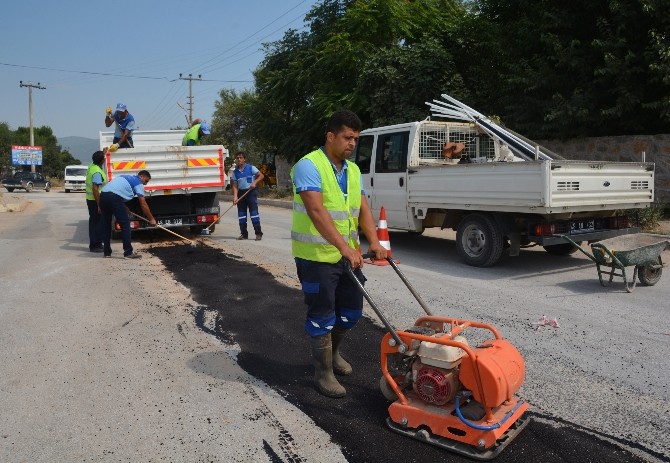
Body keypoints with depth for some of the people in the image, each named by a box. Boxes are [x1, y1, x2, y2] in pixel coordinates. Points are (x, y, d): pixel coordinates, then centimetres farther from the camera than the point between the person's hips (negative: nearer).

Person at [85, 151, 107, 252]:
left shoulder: (91, 166, 6)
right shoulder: (97, 172, -22)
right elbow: (95, 189, -27)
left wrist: (104, 152, 40)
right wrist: (99, 205, -25)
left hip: (90, 199, 10)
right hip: (96, 200, -10)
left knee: (93, 221, 16)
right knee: (97, 223, -4)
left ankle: (93, 244, 24)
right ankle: (95, 245, -1)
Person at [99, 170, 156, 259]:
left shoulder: (126, 178, 32)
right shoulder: (138, 183, 10)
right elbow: (143, 204, 7)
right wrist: (151, 219, 13)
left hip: (103, 195, 8)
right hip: (114, 197, -8)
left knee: (106, 225, 16)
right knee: (125, 224, 1)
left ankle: (107, 252, 22)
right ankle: (128, 252, 1)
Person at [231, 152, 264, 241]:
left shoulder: (251, 168, -3)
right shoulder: (235, 172, 7)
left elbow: (261, 176, -1)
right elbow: (235, 185, 3)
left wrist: (255, 182, -17)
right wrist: (235, 196, -9)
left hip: (251, 192, -4)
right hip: (241, 193, 5)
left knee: (254, 212, -8)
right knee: (241, 213, 6)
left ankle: (258, 233, -6)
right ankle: (244, 234, 15)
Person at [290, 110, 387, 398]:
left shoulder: (353, 170, 10)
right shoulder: (309, 166, -15)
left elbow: (363, 209, 4)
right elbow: (317, 211, -27)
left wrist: (374, 242, -12)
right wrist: (344, 247, -34)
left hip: (347, 255, 8)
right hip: (317, 256, -7)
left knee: (351, 312, 16)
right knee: (322, 316, 2)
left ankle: (332, 352, 40)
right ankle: (323, 372, 19)